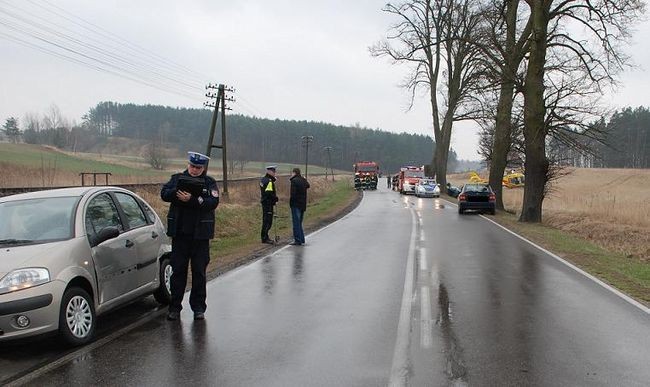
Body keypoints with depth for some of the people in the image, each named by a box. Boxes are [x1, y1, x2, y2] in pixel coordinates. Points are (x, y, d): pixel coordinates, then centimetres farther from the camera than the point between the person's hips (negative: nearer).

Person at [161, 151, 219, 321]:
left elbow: (213, 202, -13)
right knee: (178, 270, 5)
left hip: (200, 234, -1)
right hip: (179, 232, 1)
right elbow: (164, 193, -4)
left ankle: (198, 307, 16)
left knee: (199, 272, 6)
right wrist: (177, 192, -24)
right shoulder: (177, 178, 8)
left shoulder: (209, 183, 2)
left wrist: (192, 200, -25)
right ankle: (174, 307, 13)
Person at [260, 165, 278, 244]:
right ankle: (264, 238, -6)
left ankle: (265, 237, 24)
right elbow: (269, 193, -24)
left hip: (264, 202, 11)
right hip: (268, 203, -11)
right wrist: (276, 198, -10)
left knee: (266, 220, 16)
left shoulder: (263, 179, 15)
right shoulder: (269, 181, -17)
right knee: (268, 220, -8)